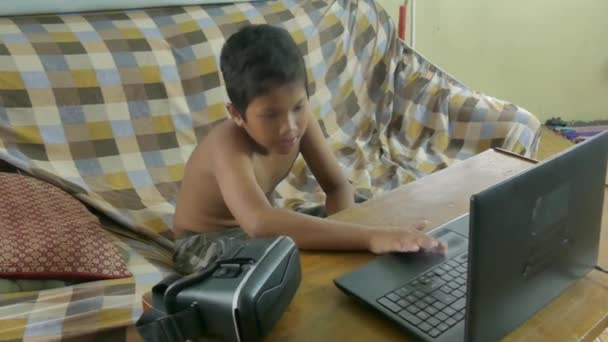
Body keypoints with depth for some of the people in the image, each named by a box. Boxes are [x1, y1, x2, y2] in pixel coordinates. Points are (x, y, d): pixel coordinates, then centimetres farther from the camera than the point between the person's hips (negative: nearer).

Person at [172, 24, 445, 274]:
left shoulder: (300, 120, -19)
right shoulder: (229, 144, -38)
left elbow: (338, 187, -11)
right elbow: (260, 224, -56)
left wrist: (339, 237, -33)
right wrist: (368, 237, -62)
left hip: (254, 229, 6)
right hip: (205, 245, -6)